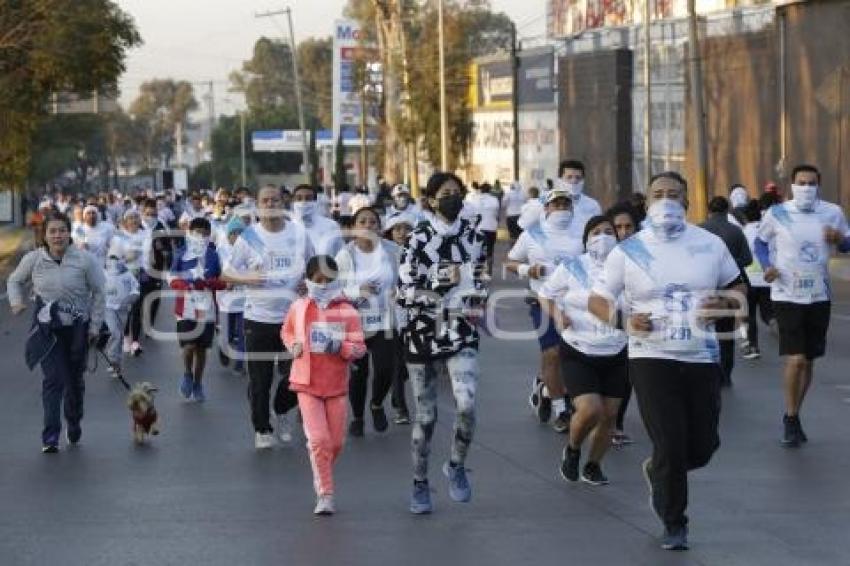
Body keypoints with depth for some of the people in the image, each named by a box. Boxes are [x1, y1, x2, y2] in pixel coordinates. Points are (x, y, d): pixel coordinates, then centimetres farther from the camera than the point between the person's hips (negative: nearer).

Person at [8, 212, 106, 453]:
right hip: (47, 329, -1)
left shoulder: (84, 260, -9)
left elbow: (98, 293, 0)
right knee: (53, 379, -11)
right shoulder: (33, 259, -5)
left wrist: (95, 325, -2)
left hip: (77, 329, 1)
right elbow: (15, 281, 14)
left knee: (75, 380, 14)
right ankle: (50, 437, -9)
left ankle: (74, 425, 38)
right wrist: (17, 302, -5)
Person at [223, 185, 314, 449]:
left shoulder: (299, 233, 3)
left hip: (293, 317, 1)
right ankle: (262, 429, 18)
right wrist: (246, 278, -17)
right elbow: (227, 273, 2)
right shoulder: (248, 237, -2)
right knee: (259, 378, 4)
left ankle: (282, 411, 31)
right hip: (258, 318, -1)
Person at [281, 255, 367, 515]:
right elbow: (286, 331, 18)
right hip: (306, 383, -1)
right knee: (319, 439, -11)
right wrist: (293, 345, -3)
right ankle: (325, 494, -4)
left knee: (336, 442, 8)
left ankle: (322, 479, 36)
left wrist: (341, 347, -25)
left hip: (336, 385, 1)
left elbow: (359, 347, -5)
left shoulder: (347, 312, -5)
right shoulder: (299, 308, 0)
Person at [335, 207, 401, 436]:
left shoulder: (391, 250, -1)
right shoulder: (345, 255, -6)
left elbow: (401, 280, 12)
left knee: (385, 370, -9)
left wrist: (398, 292, -9)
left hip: (384, 322, 1)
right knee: (358, 373, 6)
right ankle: (357, 416, 29)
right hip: (355, 323, -1)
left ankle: (377, 405, 24)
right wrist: (359, 291, -24)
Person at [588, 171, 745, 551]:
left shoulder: (710, 245, 4)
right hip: (651, 359, -3)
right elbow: (596, 301, 3)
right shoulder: (628, 251, -2)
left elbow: (738, 288, 15)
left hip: (702, 359, 3)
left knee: (703, 446, 5)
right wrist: (624, 320, -17)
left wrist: (726, 302, -9)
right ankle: (674, 525, 14)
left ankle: (657, 472, 38)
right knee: (670, 446, -6)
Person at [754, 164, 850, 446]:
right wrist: (767, 265, -10)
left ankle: (793, 417, 29)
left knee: (809, 361, 12)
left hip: (819, 296, 4)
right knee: (796, 360, -14)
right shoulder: (776, 214, -7)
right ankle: (790, 418, 6)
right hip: (787, 295, -3)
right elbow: (761, 242, 9)